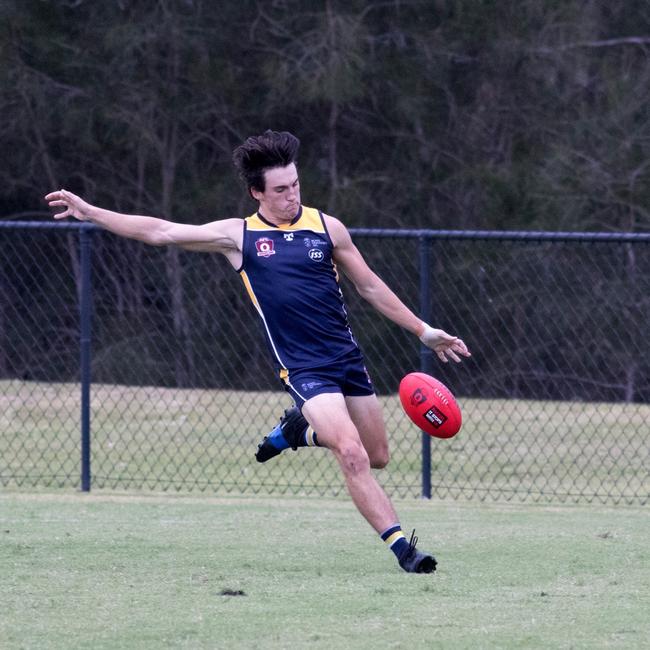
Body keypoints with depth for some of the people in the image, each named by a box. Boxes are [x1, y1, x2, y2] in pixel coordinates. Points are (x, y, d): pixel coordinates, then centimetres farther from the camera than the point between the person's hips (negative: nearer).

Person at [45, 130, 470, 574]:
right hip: (302, 367, -4)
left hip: (347, 356, 4)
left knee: (377, 456, 10)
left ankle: (300, 429, 34)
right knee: (353, 455, -21)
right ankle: (402, 548, -15)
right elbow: (161, 232, 0)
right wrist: (89, 213, -4)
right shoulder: (239, 236, -1)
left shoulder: (326, 228, 5)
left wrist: (423, 331, 14)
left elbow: (370, 287, 14)